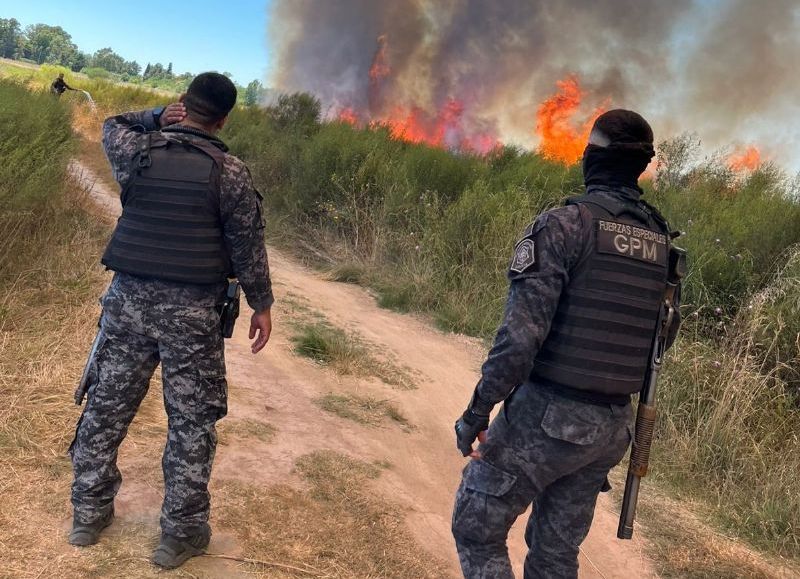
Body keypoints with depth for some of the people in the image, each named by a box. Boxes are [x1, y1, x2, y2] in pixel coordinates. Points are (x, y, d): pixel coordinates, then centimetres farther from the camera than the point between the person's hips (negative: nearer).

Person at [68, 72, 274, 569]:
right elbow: (247, 245, -4)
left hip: (129, 299, 4)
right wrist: (262, 304, 7)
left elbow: (112, 127, 25)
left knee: (108, 405, 15)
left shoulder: (137, 153, 0)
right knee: (192, 420, 6)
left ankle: (90, 513, 28)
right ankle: (182, 532, 13)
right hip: (192, 310, -3)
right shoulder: (230, 171, -8)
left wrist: (157, 118, 9)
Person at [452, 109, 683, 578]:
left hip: (546, 416, -6)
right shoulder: (661, 239, 5)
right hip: (612, 426, 7)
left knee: (476, 529, 10)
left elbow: (521, 332, -22)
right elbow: (666, 331, 15)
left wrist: (477, 412, -15)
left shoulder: (564, 224, -15)